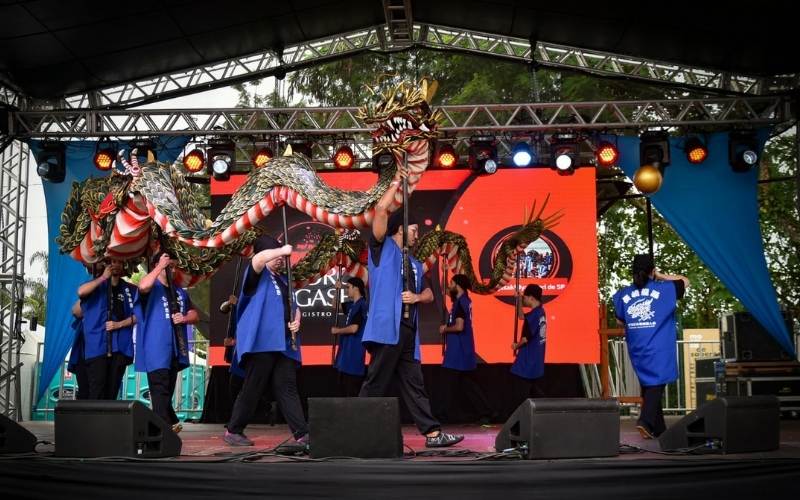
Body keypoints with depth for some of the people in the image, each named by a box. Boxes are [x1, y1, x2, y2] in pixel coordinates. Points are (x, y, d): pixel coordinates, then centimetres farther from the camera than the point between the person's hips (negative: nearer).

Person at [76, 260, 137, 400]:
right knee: (96, 391, -10)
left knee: (112, 391, 2)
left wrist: (119, 324, -6)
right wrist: (103, 278, -9)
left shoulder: (131, 290, 12)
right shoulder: (97, 285, 9)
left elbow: (138, 315, 8)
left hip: (120, 346, 2)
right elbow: (81, 292, -13)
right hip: (97, 346, -2)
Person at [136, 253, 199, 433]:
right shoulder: (152, 288, 1)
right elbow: (143, 286, -25)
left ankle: (169, 424, 19)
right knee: (160, 389, -11)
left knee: (168, 390, 12)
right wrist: (160, 266, -16)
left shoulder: (180, 292, 22)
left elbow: (194, 315, 20)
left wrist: (184, 318, -3)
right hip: (156, 349, -7)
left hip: (176, 348, 7)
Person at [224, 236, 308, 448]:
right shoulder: (258, 275, 2)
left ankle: (302, 435, -4)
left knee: (287, 389, 1)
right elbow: (259, 258, -21)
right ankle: (233, 431, 10)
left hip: (285, 344, 6)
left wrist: (296, 320, 8)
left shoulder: (284, 279, 23)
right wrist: (283, 249, -12)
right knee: (252, 389, -3)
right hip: (261, 342, -6)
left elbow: (294, 305, 28)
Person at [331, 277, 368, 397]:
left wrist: (337, 331, -7)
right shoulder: (352, 305, 14)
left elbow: (354, 328, -23)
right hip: (347, 350, 10)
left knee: (352, 391, -8)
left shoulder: (361, 305, -14)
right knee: (344, 388, 13)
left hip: (354, 352, -10)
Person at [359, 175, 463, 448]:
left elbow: (429, 293, 23)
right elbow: (381, 209, -8)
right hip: (387, 327, -7)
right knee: (375, 384, -6)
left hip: (408, 330, 7)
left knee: (414, 384, 9)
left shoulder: (414, 263, 24)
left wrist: (417, 296, 0)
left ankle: (432, 433, 9)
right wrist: (396, 183, 1)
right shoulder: (382, 248, 4)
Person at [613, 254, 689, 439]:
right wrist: (661, 276, 21)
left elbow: (620, 320, 17)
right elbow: (685, 281, 16)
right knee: (656, 385, -5)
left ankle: (658, 428, 22)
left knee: (648, 386, 14)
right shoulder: (664, 289, -3)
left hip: (637, 350, 4)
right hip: (658, 349, -4)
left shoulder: (623, 294, 5)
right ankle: (646, 420, -24)